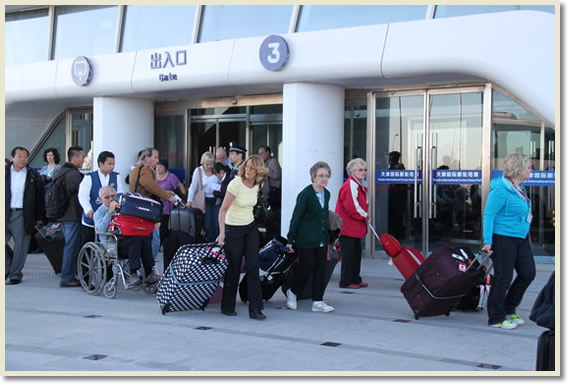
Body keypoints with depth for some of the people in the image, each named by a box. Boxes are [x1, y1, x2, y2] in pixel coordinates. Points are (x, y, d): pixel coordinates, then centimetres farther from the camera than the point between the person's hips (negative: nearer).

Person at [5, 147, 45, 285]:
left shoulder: (33, 176, 4)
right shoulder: (5, 173, 7)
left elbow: (39, 198, 6)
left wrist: (39, 217, 2)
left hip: (23, 215, -1)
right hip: (5, 213, 2)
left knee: (20, 246, 0)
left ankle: (15, 274, 10)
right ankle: (7, 270, 18)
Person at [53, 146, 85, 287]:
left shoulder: (59, 172, 14)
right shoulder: (74, 174, -16)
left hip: (62, 216, 10)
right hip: (73, 216, -10)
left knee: (70, 246, 15)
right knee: (72, 246, -5)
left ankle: (69, 276, 19)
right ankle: (67, 278, -3)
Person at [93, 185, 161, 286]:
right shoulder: (99, 213, 7)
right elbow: (101, 230, -13)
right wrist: (110, 212, -19)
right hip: (112, 244, -5)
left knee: (145, 238, -29)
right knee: (136, 239, -34)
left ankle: (149, 274, -31)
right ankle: (133, 274, -34)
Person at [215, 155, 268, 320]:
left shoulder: (257, 185, 0)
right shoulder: (236, 183, -18)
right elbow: (223, 209, -19)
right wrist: (222, 233, -25)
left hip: (250, 228, 5)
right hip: (233, 229, -5)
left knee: (253, 266, -3)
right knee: (233, 268, 2)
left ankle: (255, 309, -1)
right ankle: (227, 306, 20)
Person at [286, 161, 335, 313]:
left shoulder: (326, 194, 10)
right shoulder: (305, 194, -10)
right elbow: (296, 217, -10)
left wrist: (328, 239, 16)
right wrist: (290, 240, -12)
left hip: (321, 239, 6)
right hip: (306, 239, -6)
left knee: (321, 269, 3)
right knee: (307, 267, -2)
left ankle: (317, 302, 8)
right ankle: (292, 292, 22)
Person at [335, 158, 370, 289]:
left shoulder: (359, 185, 16)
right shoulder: (350, 185, -17)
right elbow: (352, 207, -22)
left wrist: (364, 216, 7)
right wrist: (365, 217, -10)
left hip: (355, 227, 10)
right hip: (347, 226, -10)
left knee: (357, 253, 13)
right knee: (349, 254, -7)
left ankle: (356, 280, 21)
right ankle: (345, 282, -1)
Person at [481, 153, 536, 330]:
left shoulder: (518, 188, 10)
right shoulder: (501, 189, -19)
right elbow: (488, 214, -19)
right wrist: (487, 241, -22)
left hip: (521, 238, 10)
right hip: (503, 238, -10)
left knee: (528, 273, 11)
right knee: (503, 278, -2)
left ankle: (509, 309, 26)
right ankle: (496, 318, 11)